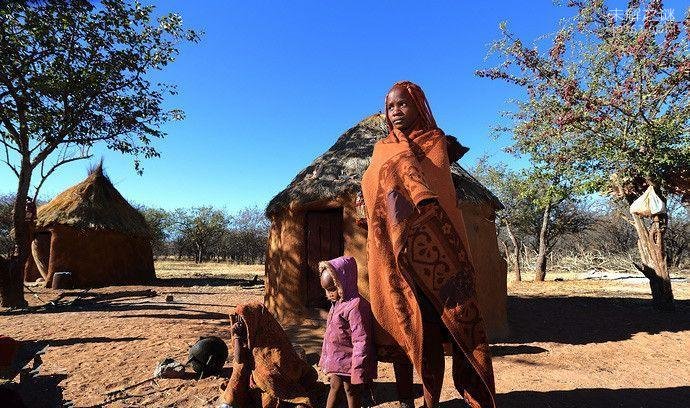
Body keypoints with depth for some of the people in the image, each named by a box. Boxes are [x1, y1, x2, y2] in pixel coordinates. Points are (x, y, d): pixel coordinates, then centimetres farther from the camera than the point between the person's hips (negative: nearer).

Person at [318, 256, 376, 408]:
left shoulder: (356, 306, -26)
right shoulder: (337, 303, 5)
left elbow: (361, 341, -26)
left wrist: (358, 372, -24)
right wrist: (326, 359, 20)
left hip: (349, 362, -8)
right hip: (335, 361, 8)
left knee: (351, 392, 10)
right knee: (334, 388, 22)